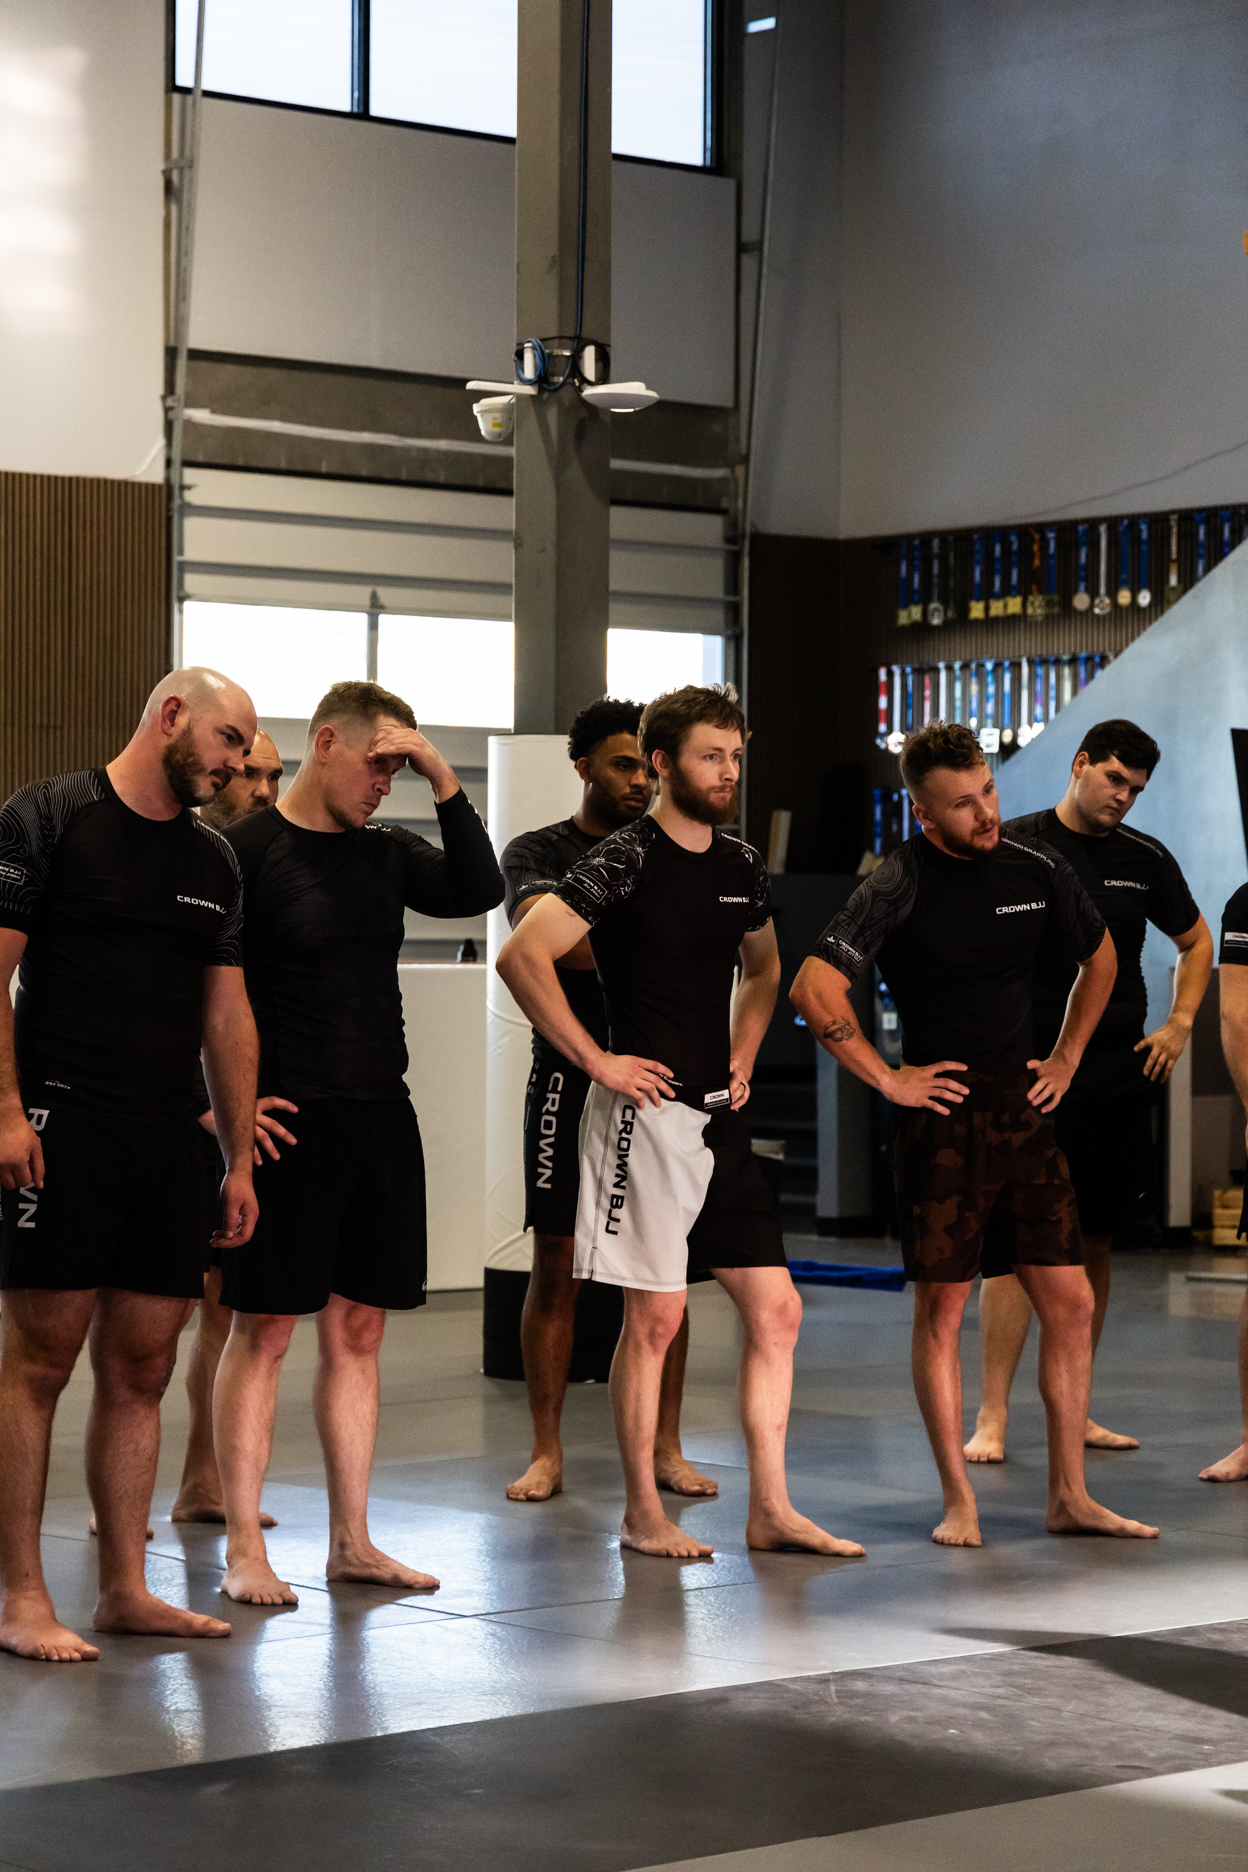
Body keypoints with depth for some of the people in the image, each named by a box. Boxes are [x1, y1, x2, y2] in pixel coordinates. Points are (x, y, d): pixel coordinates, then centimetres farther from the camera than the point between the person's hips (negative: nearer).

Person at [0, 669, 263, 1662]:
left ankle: (126, 1589, 13)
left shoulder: (214, 860, 17)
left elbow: (228, 1013, 19)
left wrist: (241, 1158, 15)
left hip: (169, 1136, 6)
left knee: (142, 1370, 7)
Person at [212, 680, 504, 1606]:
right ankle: (244, 1549, 1)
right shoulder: (247, 851, -6)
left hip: (381, 1118, 6)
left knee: (358, 1330, 9)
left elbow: (478, 890, -1)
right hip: (288, 1120, -6)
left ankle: (352, 1541, 15)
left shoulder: (388, 852, 12)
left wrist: (443, 779, -7)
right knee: (263, 1329, -3)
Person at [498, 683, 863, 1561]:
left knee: (775, 1307, 4)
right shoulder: (625, 860, -11)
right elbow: (522, 956, -20)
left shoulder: (742, 865, 11)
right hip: (647, 1114, -7)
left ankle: (772, 1508, 10)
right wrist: (596, 1059, -16)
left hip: (721, 1117, 7)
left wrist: (742, 1058, 15)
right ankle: (643, 1514, 8)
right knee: (656, 1313, -3)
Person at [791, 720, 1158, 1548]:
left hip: (1025, 1109, 5)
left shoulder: (1037, 870, 5)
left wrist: (1067, 1057, 15)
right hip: (943, 1118, -5)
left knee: (1070, 1300, 4)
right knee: (942, 1307, 0)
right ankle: (959, 1502, 9)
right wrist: (889, 1079, -13)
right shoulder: (902, 885, -11)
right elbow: (814, 990, -19)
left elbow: (1100, 956, 24)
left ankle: (1070, 1495, 13)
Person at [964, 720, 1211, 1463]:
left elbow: (1196, 940, 24)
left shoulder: (1146, 859, 10)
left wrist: (1179, 1024, 11)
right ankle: (992, 1415, -8)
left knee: (1095, 1242, 8)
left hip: (1121, 1074, 4)